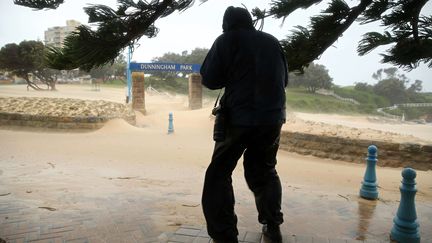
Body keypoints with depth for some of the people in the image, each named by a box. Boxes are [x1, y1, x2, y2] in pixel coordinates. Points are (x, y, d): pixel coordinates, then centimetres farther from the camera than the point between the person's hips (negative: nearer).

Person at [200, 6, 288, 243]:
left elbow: (209, 79, -2)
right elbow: (284, 79, 20)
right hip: (272, 118, 5)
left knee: (219, 174, 6)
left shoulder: (226, 40, -1)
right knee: (264, 171, 21)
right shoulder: (273, 42, 12)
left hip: (239, 118, -5)